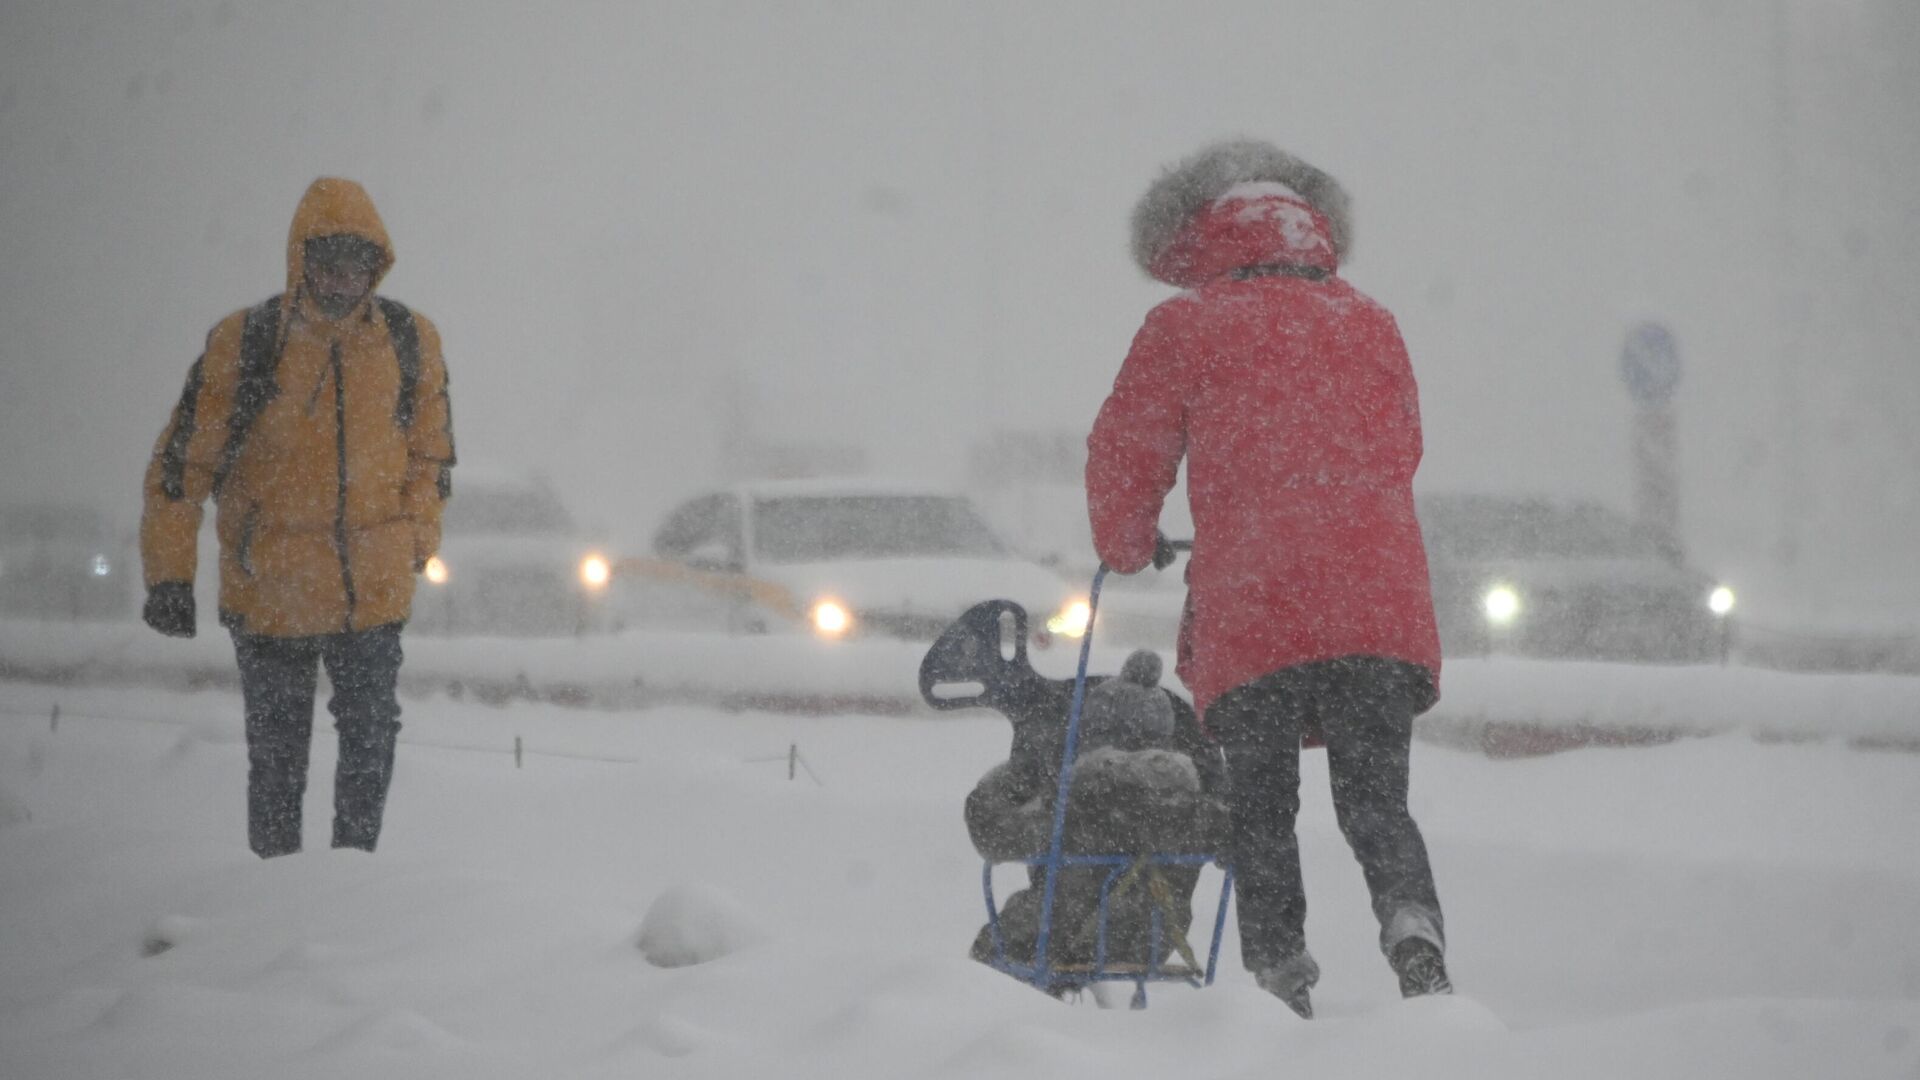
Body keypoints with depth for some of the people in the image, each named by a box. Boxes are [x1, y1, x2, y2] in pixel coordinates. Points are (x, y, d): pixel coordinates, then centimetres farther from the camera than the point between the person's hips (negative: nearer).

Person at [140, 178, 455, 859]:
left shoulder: (411, 344, 0)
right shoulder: (244, 343, -9)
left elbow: (431, 454, 15)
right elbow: (181, 463, -4)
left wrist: (414, 543, 10)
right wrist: (169, 575, -5)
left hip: (376, 593, 2)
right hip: (271, 594, -2)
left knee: (371, 743, 8)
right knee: (277, 755, 7)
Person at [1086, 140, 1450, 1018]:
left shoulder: (1184, 328, 5)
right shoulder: (1371, 325, 17)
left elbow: (1123, 453, 9)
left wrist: (1128, 547, 29)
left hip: (1250, 614, -3)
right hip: (1380, 604, 3)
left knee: (1261, 812, 9)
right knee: (1376, 802, 7)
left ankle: (1279, 970, 1)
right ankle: (1411, 922, -17)